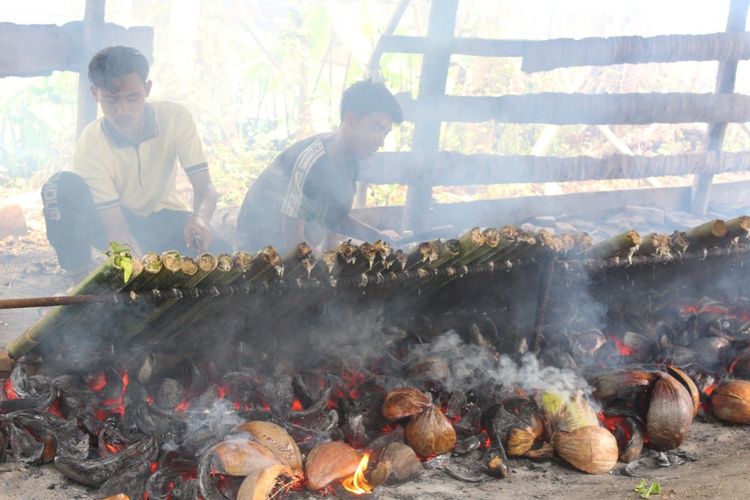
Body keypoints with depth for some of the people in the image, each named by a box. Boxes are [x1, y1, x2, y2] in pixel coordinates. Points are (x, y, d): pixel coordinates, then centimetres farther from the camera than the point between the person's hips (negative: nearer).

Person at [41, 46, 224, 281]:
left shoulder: (175, 117, -19)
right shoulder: (90, 146, -24)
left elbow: (204, 187, -19)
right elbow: (117, 229, -29)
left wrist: (200, 218, -43)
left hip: (163, 221, 1)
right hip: (114, 223, -1)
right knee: (63, 186, -31)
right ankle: (79, 282, -16)